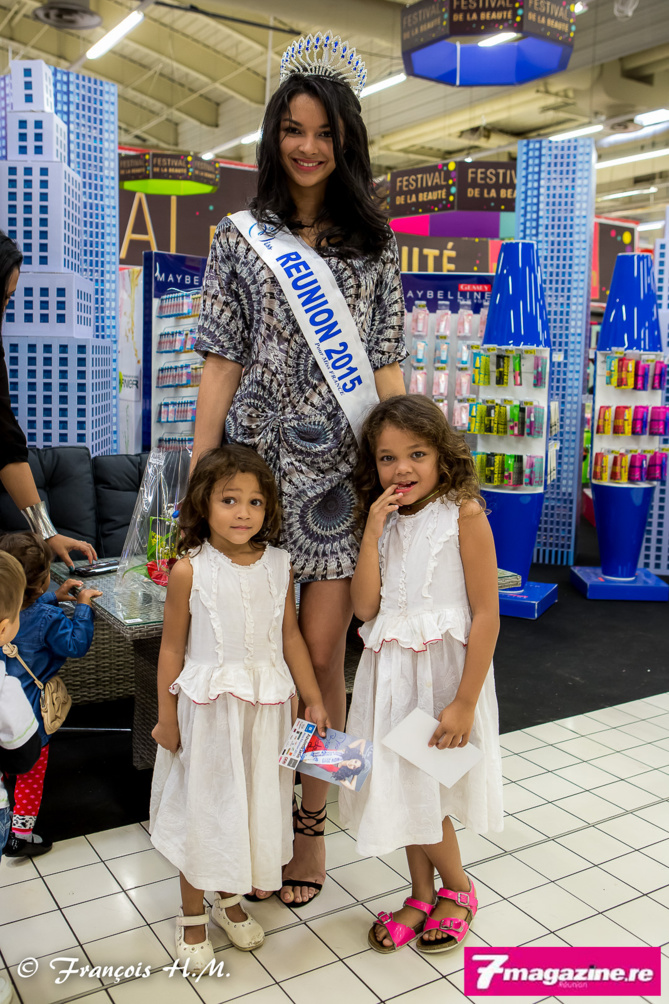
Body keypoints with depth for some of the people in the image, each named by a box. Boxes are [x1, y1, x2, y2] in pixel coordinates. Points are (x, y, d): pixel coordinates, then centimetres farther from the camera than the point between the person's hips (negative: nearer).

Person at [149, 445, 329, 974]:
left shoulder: (279, 564, -3)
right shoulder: (190, 571, -12)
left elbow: (290, 636, 4)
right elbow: (173, 646, -6)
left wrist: (315, 699, 6)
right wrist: (166, 717, -3)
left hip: (265, 705, 3)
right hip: (207, 705, -3)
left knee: (253, 801, 15)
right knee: (202, 805, 10)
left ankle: (231, 899, 40)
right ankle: (192, 915, 31)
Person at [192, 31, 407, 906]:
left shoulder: (375, 244, 11)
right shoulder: (242, 236, 8)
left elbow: (386, 366, 8)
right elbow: (222, 362, 4)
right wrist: (198, 474, -2)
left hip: (341, 466, 0)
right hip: (257, 461, 0)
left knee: (323, 653, 2)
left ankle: (312, 820, 21)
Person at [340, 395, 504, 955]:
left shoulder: (464, 515, -13)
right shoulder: (385, 520, 3)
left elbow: (486, 616, -15)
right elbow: (365, 606, -7)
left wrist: (465, 703, -17)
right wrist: (373, 530, -14)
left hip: (444, 670, -5)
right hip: (392, 672, 6)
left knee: (427, 791, 2)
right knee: (401, 788, 15)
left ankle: (457, 890, 31)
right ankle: (422, 896, 36)